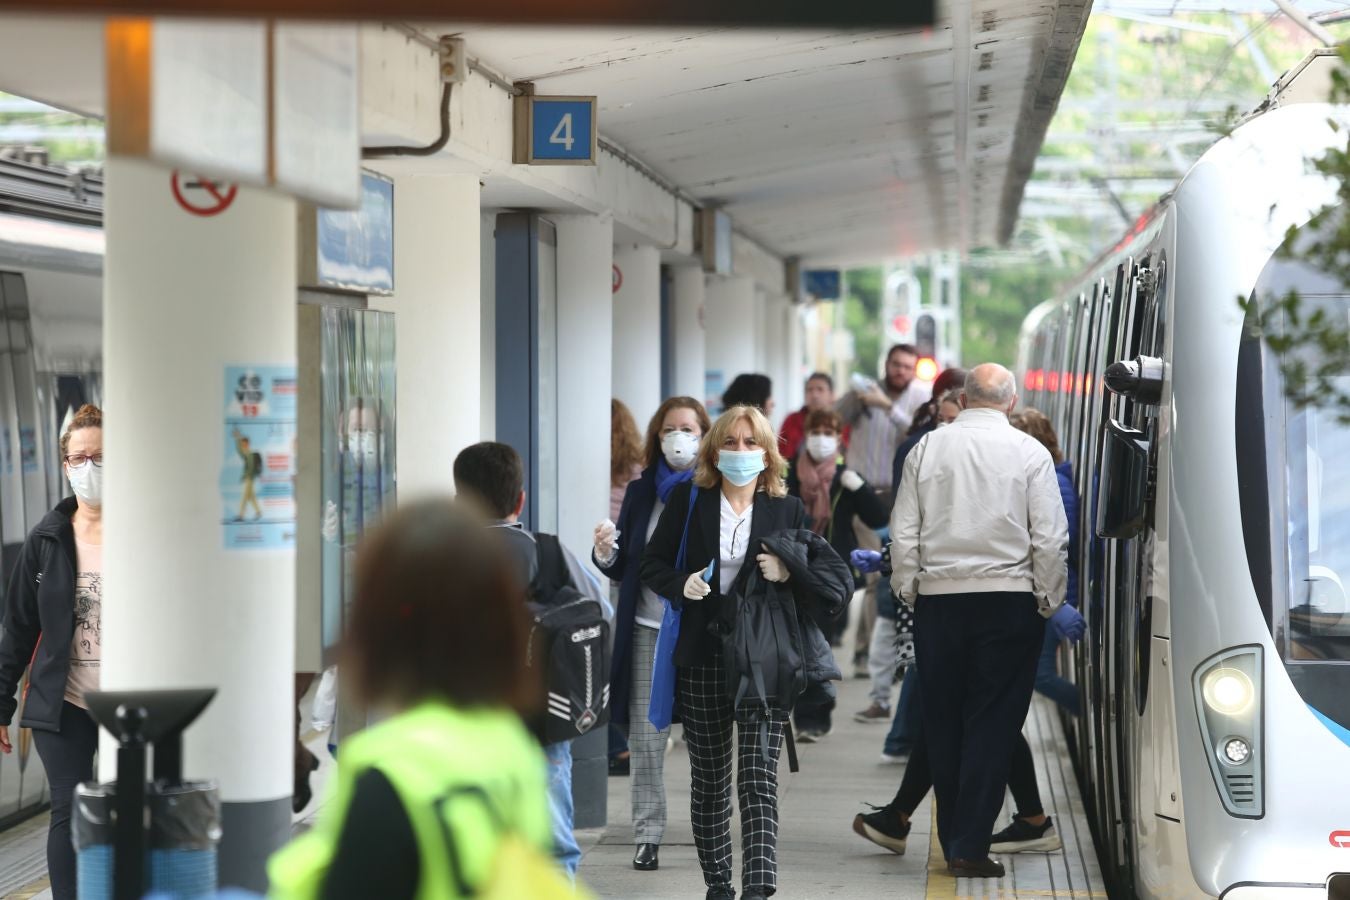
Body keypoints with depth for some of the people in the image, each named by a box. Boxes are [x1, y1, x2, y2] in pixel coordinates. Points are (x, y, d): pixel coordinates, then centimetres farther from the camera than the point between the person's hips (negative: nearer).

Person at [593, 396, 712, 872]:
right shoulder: (641, 492, 10)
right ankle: (647, 836, 7)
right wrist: (606, 553, -8)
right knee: (645, 739, 2)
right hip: (648, 630, 3)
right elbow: (622, 570, 13)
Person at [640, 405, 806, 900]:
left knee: (759, 776, -11)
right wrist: (682, 584, -13)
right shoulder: (688, 500, 5)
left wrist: (788, 573, -11)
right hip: (702, 657, 2)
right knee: (708, 776, 9)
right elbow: (652, 564, 8)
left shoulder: (788, 509, 5)